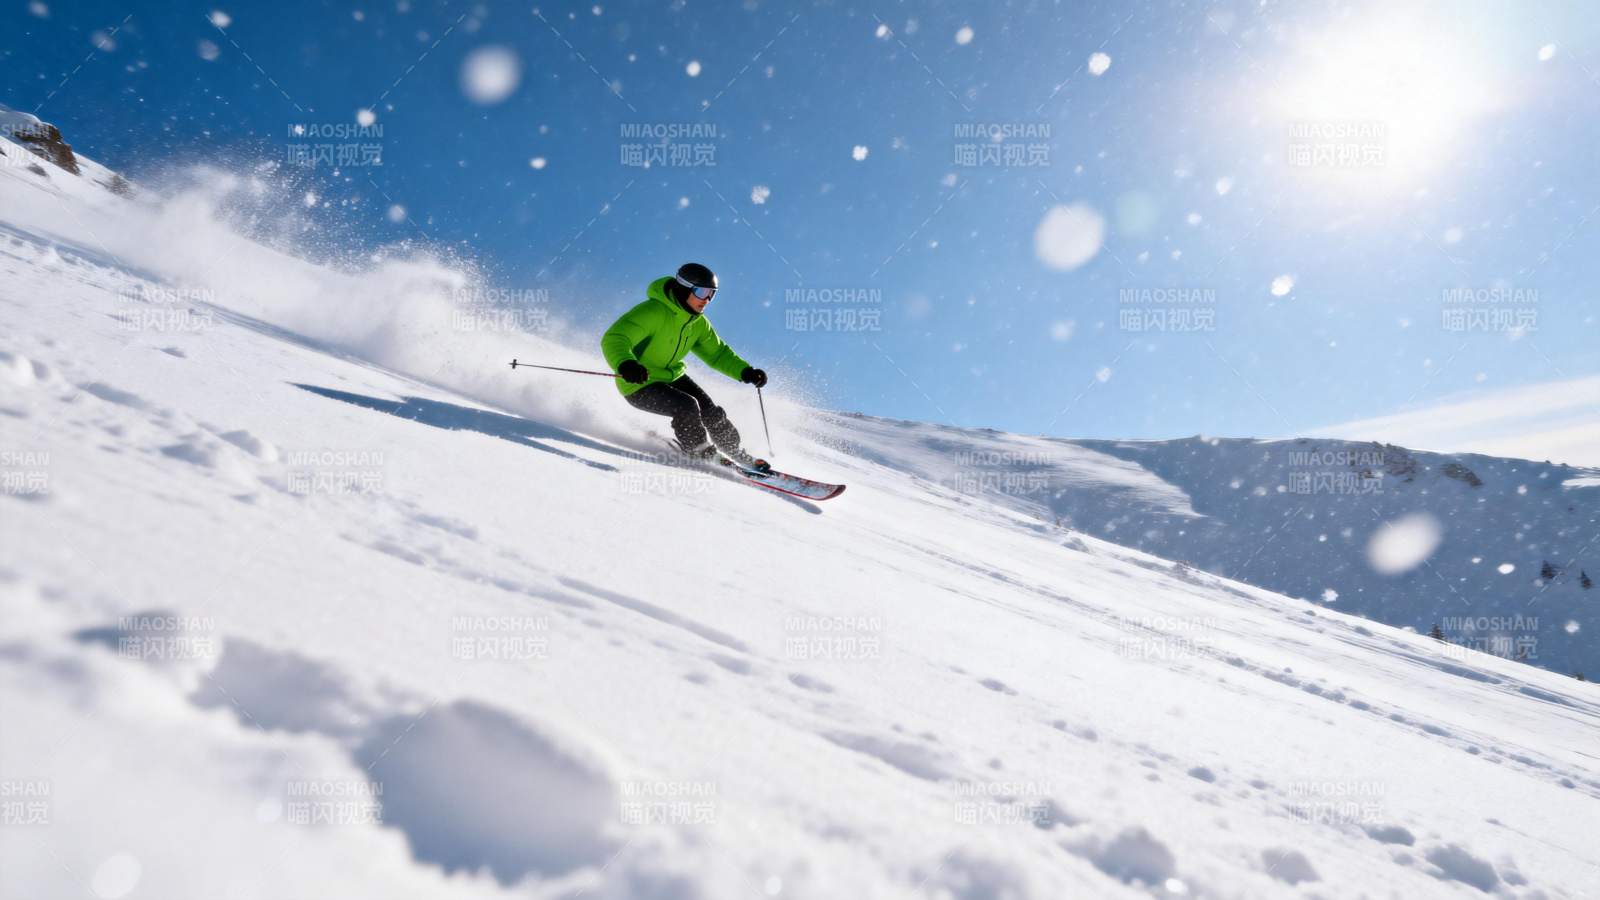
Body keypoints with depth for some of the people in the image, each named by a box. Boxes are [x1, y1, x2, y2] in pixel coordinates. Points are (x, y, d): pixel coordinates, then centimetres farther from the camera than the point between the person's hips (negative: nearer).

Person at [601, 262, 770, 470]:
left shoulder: (698, 323, -1)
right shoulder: (652, 312, -27)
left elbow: (717, 353, 11)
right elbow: (613, 340, -34)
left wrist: (746, 372, -4)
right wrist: (625, 365, -55)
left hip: (672, 377, 7)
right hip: (639, 385, -7)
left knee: (711, 412, -6)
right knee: (687, 407, -27)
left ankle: (737, 455, 17)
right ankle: (701, 455, -3)